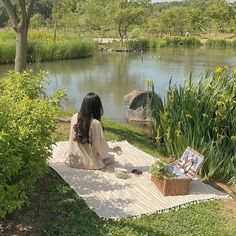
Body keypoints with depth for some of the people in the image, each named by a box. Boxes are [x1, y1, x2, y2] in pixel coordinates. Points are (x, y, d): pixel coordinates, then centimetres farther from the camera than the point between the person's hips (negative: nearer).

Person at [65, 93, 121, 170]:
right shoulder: (95, 123, -25)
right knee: (111, 157, 19)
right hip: (88, 161, -6)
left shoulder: (74, 117, -9)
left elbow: (72, 137, 4)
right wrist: (113, 149, 1)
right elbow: (100, 145, -17)